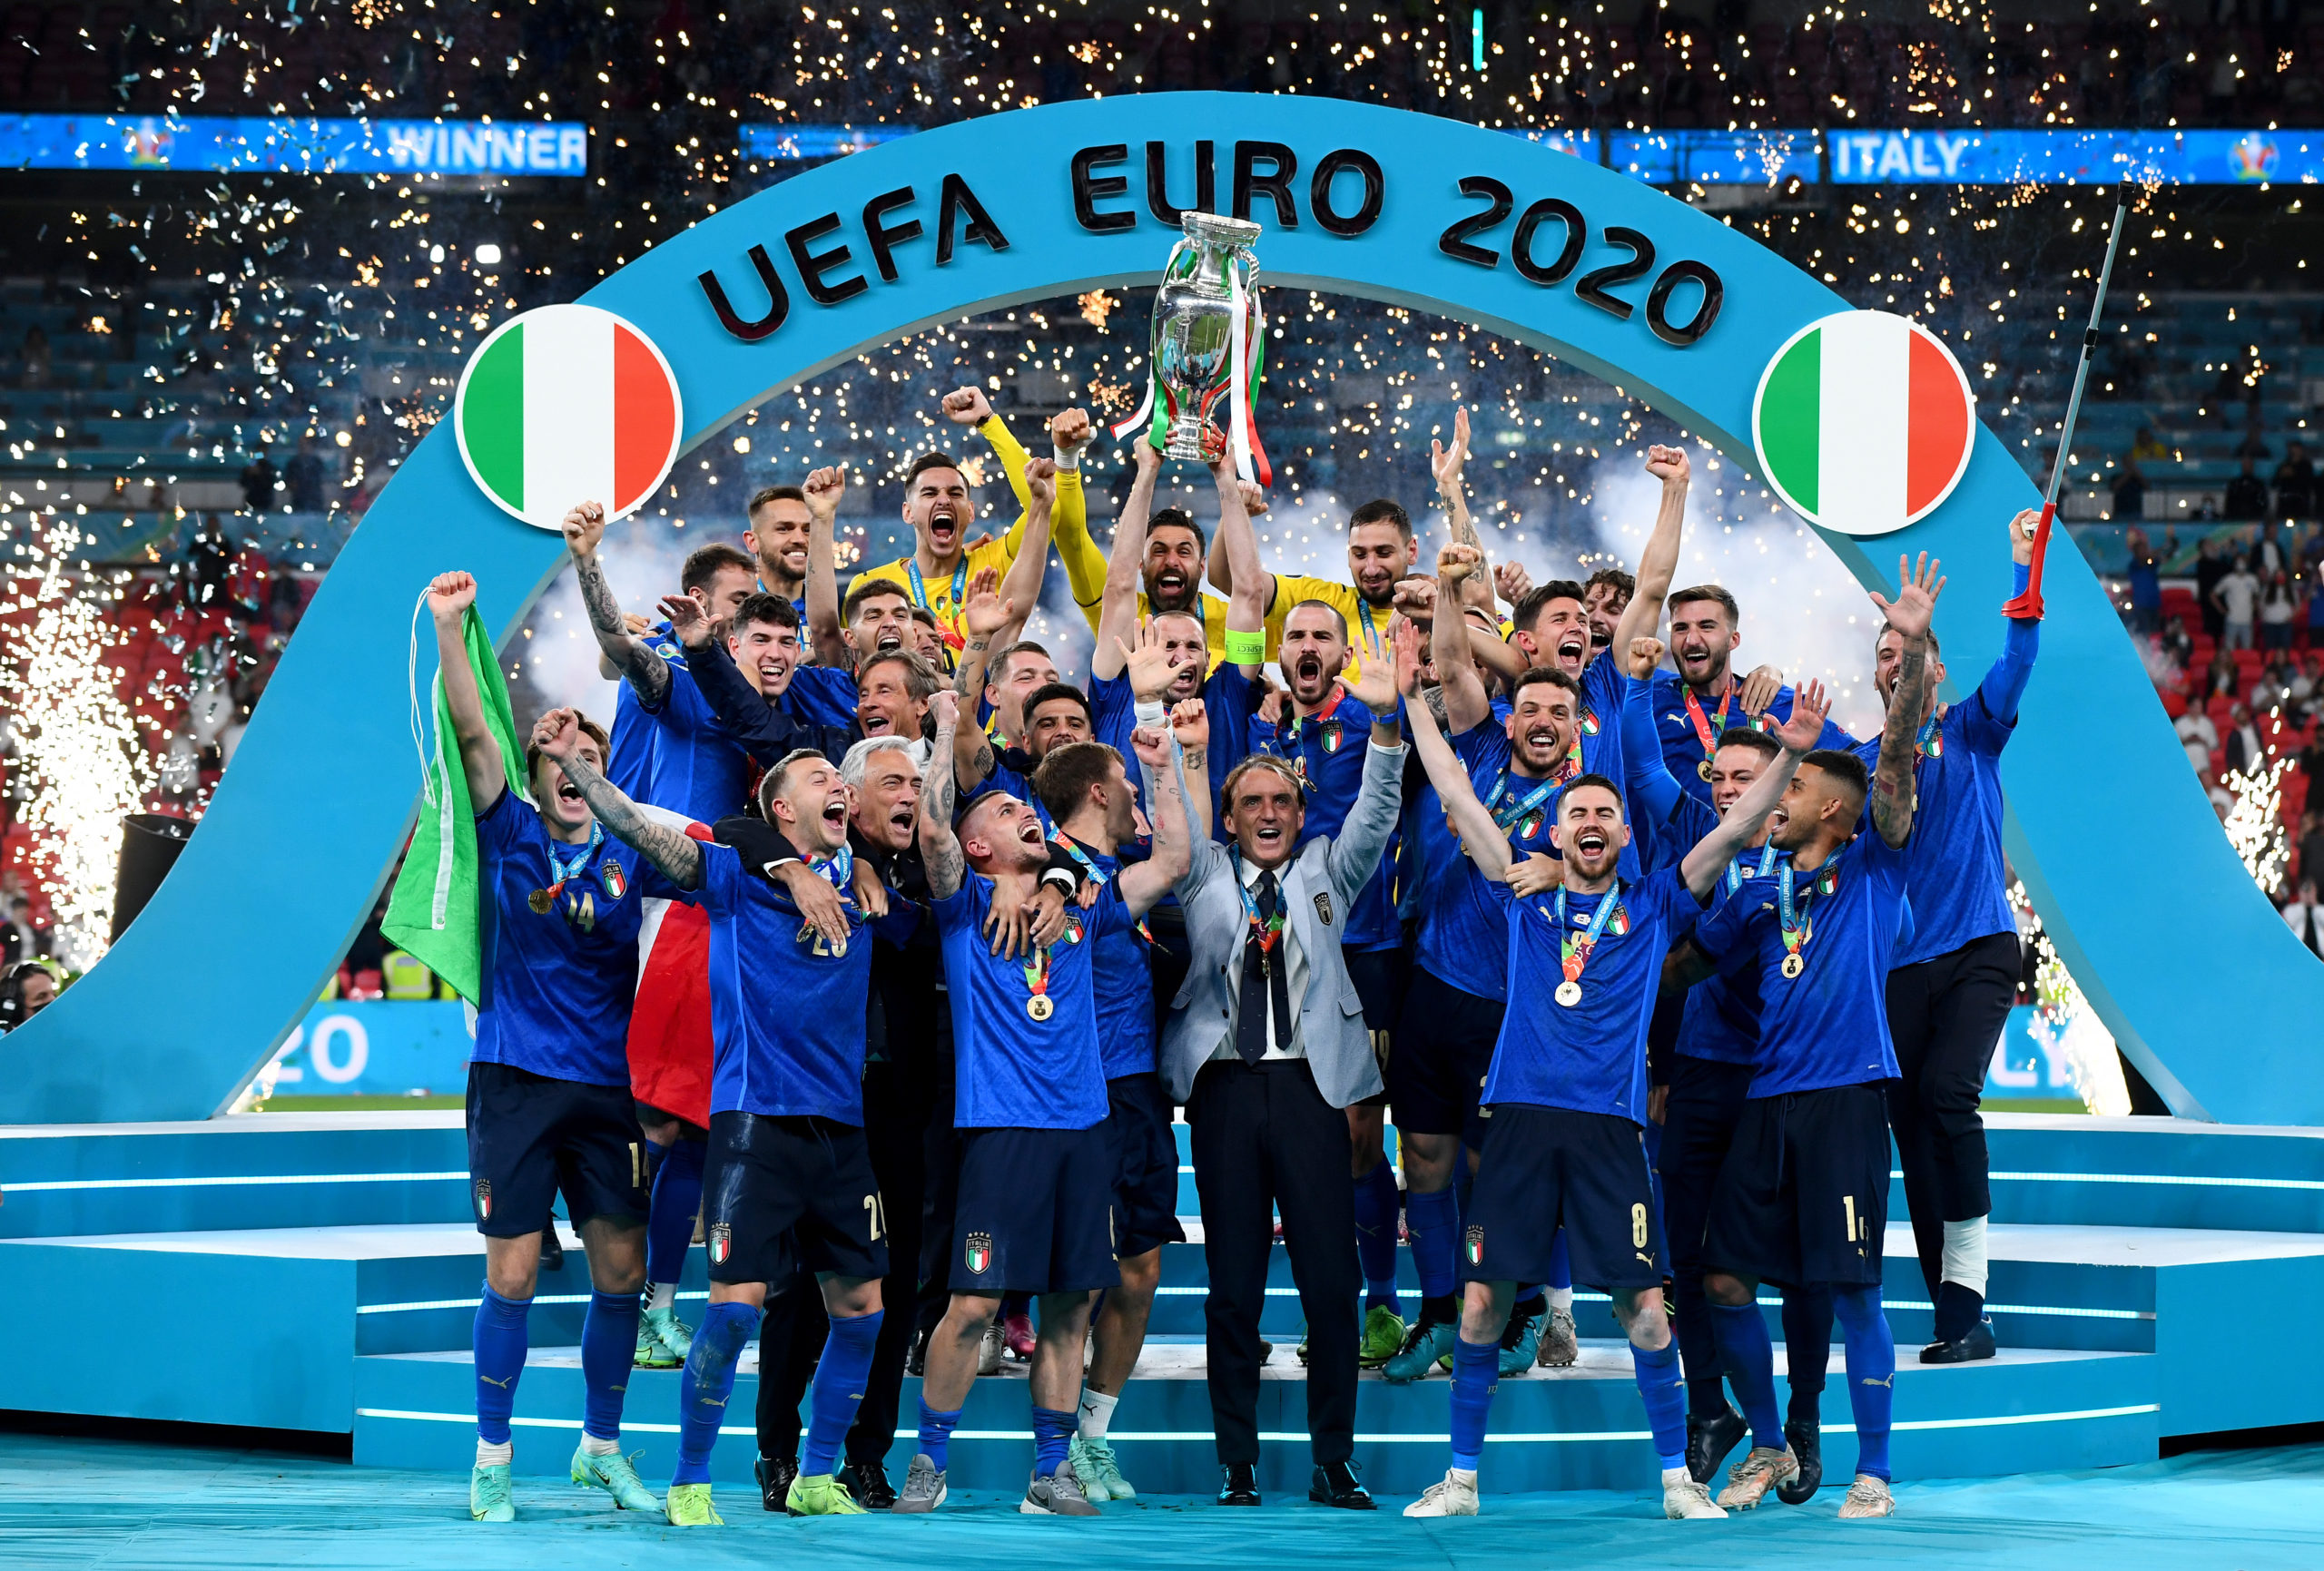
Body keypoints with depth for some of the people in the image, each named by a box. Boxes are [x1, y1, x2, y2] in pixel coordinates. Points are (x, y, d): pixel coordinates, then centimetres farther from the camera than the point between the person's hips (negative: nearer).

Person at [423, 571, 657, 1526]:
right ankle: (493, 1458, 10)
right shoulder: (508, 835, 2)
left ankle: (601, 1447, 21)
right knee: (511, 1276, -2)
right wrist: (449, 627, -17)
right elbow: (471, 732, -7)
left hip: (609, 1088, 2)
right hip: (516, 1080, -2)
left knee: (621, 1271, 4)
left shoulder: (629, 860, 7)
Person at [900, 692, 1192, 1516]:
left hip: (1082, 1124, 5)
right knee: (975, 1301, -9)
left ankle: (1051, 1472, 14)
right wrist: (948, 731, -8)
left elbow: (1171, 861, 19)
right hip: (1002, 1127, -5)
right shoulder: (967, 904, 5)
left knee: (1072, 1304, 6)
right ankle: (928, 1463, 3)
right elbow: (932, 829, -12)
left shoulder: (1078, 908, 18)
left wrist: (1163, 767, 16)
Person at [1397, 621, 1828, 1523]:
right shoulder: (1524, 896, 12)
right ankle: (1461, 1477, 9)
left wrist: (1788, 756, -8)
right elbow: (1458, 798, 11)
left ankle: (1677, 1480, 6)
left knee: (1644, 1304, -4)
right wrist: (1414, 700, 9)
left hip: (1609, 1124, -1)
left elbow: (1730, 834, 4)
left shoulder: (1652, 907, 12)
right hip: (1520, 1116, 1)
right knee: (1482, 1299, -1)